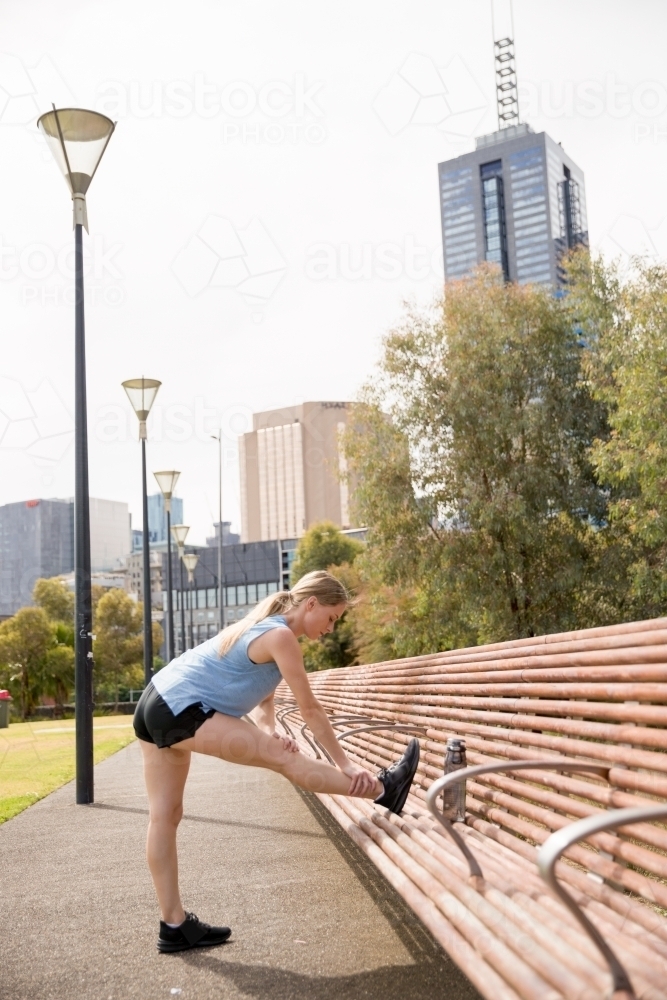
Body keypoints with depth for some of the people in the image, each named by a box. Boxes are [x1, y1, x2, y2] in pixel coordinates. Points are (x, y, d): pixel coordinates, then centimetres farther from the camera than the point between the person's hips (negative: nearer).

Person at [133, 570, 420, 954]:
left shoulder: (267, 626, 16)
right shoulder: (280, 635, -13)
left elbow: (263, 699, 15)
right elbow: (310, 709, -12)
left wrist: (269, 730, -5)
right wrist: (345, 762, -6)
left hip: (157, 706, 10)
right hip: (180, 711, -10)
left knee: (165, 816, 10)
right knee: (285, 758, -8)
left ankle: (175, 926, 17)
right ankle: (383, 790, -3)